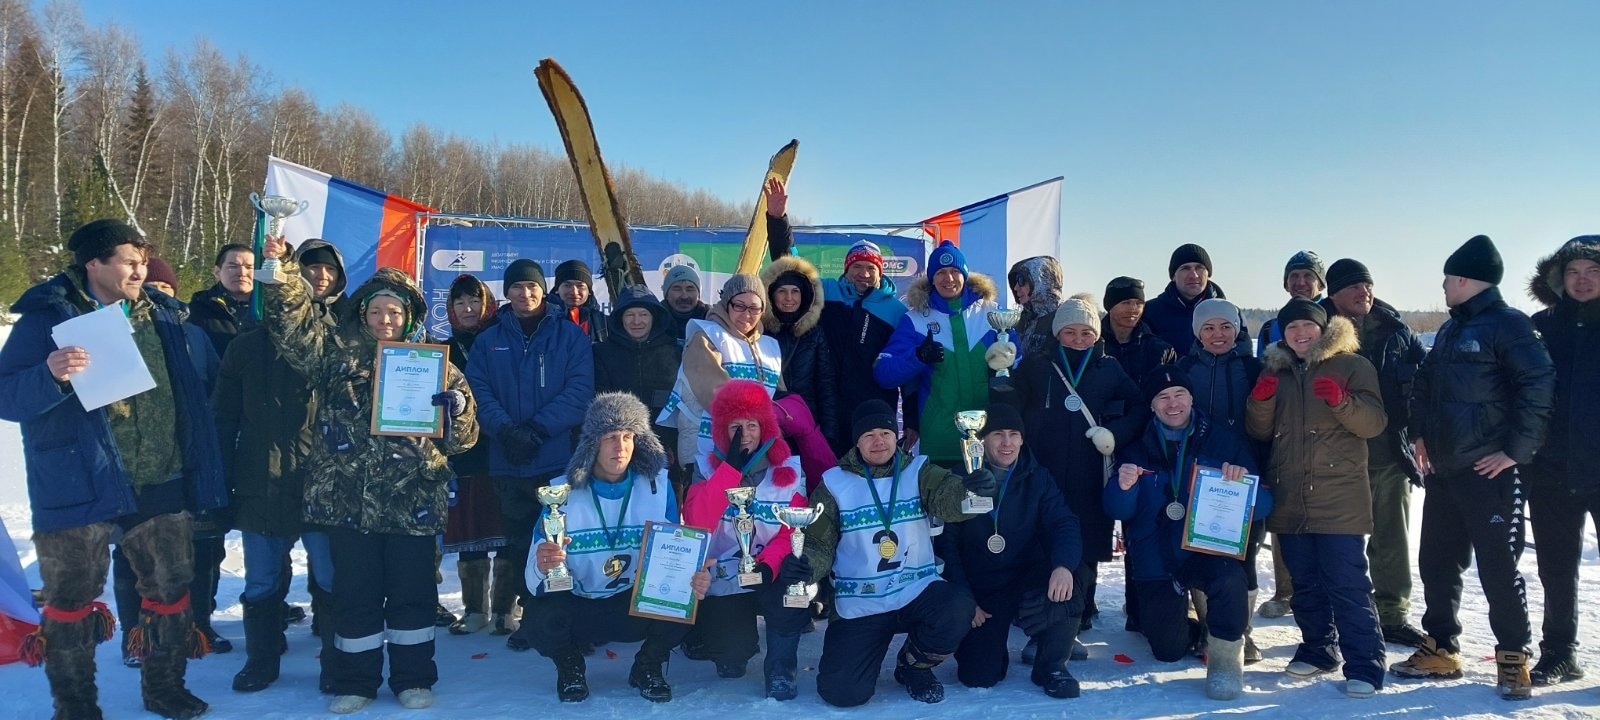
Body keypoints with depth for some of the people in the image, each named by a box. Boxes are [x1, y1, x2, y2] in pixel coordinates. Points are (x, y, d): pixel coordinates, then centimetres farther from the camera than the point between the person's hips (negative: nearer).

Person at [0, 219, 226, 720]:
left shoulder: (165, 316, 7)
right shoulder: (48, 317, -6)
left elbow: (190, 395, 15)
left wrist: (200, 472, 11)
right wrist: (51, 375, -30)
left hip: (160, 485, 4)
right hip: (79, 488, -4)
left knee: (172, 589, 12)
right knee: (71, 599, 7)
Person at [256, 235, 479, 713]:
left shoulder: (432, 363, 7)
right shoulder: (336, 351, 7)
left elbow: (461, 436, 7)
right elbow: (293, 322, -7)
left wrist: (456, 410, -15)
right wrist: (279, 272, -22)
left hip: (412, 500, 0)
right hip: (348, 498, 0)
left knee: (412, 591, 8)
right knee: (354, 592, 10)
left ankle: (413, 678, 23)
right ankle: (355, 681, 24)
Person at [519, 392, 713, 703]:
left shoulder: (658, 485, -7)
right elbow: (535, 582, -14)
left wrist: (693, 580, -26)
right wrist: (542, 568, -40)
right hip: (577, 608, -1)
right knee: (539, 621, -32)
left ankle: (647, 667, 5)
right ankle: (570, 666, 6)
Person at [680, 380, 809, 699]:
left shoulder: (788, 470, 0)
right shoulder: (711, 468, -1)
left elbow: (792, 532, -7)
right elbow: (697, 524, -18)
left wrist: (768, 566, -26)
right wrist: (732, 467, -22)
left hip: (769, 580, 0)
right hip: (722, 584, 0)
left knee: (793, 578, -31)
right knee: (728, 649, -16)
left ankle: (780, 670, -12)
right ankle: (735, 649, 23)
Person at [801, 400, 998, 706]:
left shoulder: (918, 470, 0)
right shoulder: (834, 483, -1)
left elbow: (947, 499, -20)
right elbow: (818, 544, 0)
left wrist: (971, 489, -44)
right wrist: (804, 566, -23)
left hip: (918, 591, 1)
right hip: (858, 605, 0)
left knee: (959, 610, -31)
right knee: (842, 692, -13)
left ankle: (913, 664, 3)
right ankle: (874, 646, 24)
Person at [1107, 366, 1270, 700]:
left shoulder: (1225, 441, 0)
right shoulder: (1136, 450, 3)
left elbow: (1262, 506, -3)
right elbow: (1118, 511, -1)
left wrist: (1243, 483, -25)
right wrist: (1123, 487, -22)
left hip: (1210, 548, -2)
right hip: (1155, 559, 2)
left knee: (1229, 577, -37)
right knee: (1168, 651, 7)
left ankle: (1225, 657, -12)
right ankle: (1195, 629, 43)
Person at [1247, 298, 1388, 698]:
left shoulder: (1352, 366, 1)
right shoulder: (1275, 370, 14)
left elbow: (1375, 423, -8)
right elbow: (1260, 431, 12)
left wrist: (1341, 401, -26)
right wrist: (1261, 400, -8)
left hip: (1339, 499, -5)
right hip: (1290, 499, 5)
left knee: (1347, 584, -7)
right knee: (1305, 582, 13)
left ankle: (1364, 666, -1)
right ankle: (1318, 649, 27)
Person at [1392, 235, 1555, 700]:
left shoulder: (1507, 325, -9)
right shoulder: (1451, 330, 15)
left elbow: (1540, 385, -18)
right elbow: (1424, 384, 24)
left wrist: (1518, 449, -17)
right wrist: (1420, 432, 13)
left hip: (1488, 471, -8)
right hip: (1443, 470, 8)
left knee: (1497, 566, -2)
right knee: (1436, 561, 12)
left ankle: (1514, 657, 12)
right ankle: (1441, 649, 23)